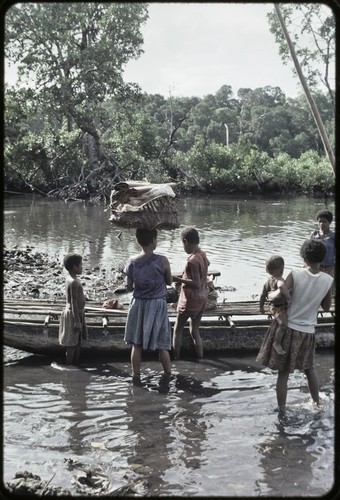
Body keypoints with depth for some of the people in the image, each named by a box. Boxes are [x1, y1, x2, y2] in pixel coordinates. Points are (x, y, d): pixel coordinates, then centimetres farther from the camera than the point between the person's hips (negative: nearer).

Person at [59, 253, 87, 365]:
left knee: (78, 342, 16)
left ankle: (76, 364, 24)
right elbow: (74, 302, -23)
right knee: (72, 343, -3)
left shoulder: (70, 279, 10)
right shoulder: (74, 282, -21)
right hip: (74, 315, -10)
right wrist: (77, 321, -22)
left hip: (77, 313, 10)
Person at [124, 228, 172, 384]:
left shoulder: (132, 262, -7)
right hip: (158, 305, -2)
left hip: (138, 305, 2)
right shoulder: (162, 261, -15)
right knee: (162, 345, 10)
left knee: (136, 344, 12)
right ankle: (169, 376, 22)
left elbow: (129, 287, 2)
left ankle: (136, 377, 18)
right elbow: (169, 282, 0)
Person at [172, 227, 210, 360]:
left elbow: (196, 283, -27)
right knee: (195, 331, 16)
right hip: (202, 298, 8)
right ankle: (200, 358, 17)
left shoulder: (193, 260, -24)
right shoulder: (203, 255, 2)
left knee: (177, 329, 8)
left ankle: (176, 358, 13)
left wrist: (178, 279, -22)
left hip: (191, 299, -8)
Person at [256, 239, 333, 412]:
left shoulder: (295, 275, -17)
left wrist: (270, 294, -2)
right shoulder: (328, 280, -8)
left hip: (287, 327, -3)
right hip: (308, 331, 3)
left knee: (283, 373, 8)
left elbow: (278, 296, -23)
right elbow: (326, 307, 5)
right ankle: (317, 404, 38)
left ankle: (281, 411, 17)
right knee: (309, 368, 26)